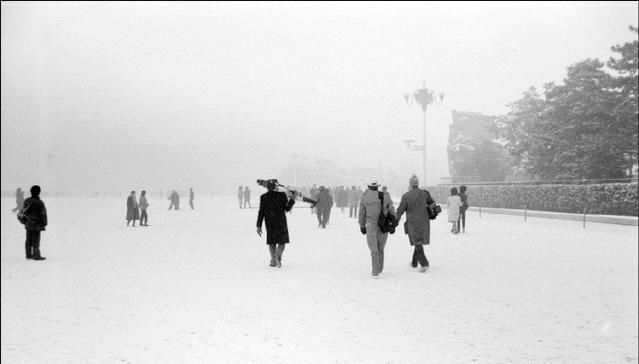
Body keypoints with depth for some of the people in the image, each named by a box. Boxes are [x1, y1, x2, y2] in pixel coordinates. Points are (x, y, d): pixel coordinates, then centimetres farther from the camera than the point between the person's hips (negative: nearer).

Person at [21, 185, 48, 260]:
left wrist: (24, 220, 22)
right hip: (37, 224, -6)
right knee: (36, 240, -1)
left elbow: (23, 211, 10)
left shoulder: (27, 201, 1)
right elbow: (43, 214, -13)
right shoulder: (39, 203, -18)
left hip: (28, 224, 6)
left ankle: (29, 255, 20)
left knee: (29, 240, 13)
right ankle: (36, 256, 4)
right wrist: (44, 224, -3)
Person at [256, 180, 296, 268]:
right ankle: (278, 258, -11)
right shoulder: (281, 195, -8)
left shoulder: (263, 197, -4)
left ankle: (273, 260, 14)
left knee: (271, 242, 16)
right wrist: (292, 200, 9)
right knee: (282, 241, 8)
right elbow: (287, 208, -5)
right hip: (281, 221, -1)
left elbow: (261, 212, -5)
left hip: (269, 222, 1)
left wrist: (259, 226, -1)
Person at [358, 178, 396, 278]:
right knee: (380, 248, 20)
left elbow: (362, 214, 2)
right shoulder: (384, 196, -1)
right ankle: (380, 269, 31)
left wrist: (362, 226, 13)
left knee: (374, 250, 1)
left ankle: (376, 272, -7)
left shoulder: (364, 198, -4)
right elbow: (391, 211, 2)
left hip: (371, 226, -2)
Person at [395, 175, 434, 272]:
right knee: (419, 242, 18)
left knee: (417, 243, 1)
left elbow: (400, 210, -7)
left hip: (412, 223, -4)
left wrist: (396, 221, 7)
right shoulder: (424, 193, -1)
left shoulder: (406, 196, -12)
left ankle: (424, 263, -12)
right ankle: (414, 262, 30)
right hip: (424, 222, 4)